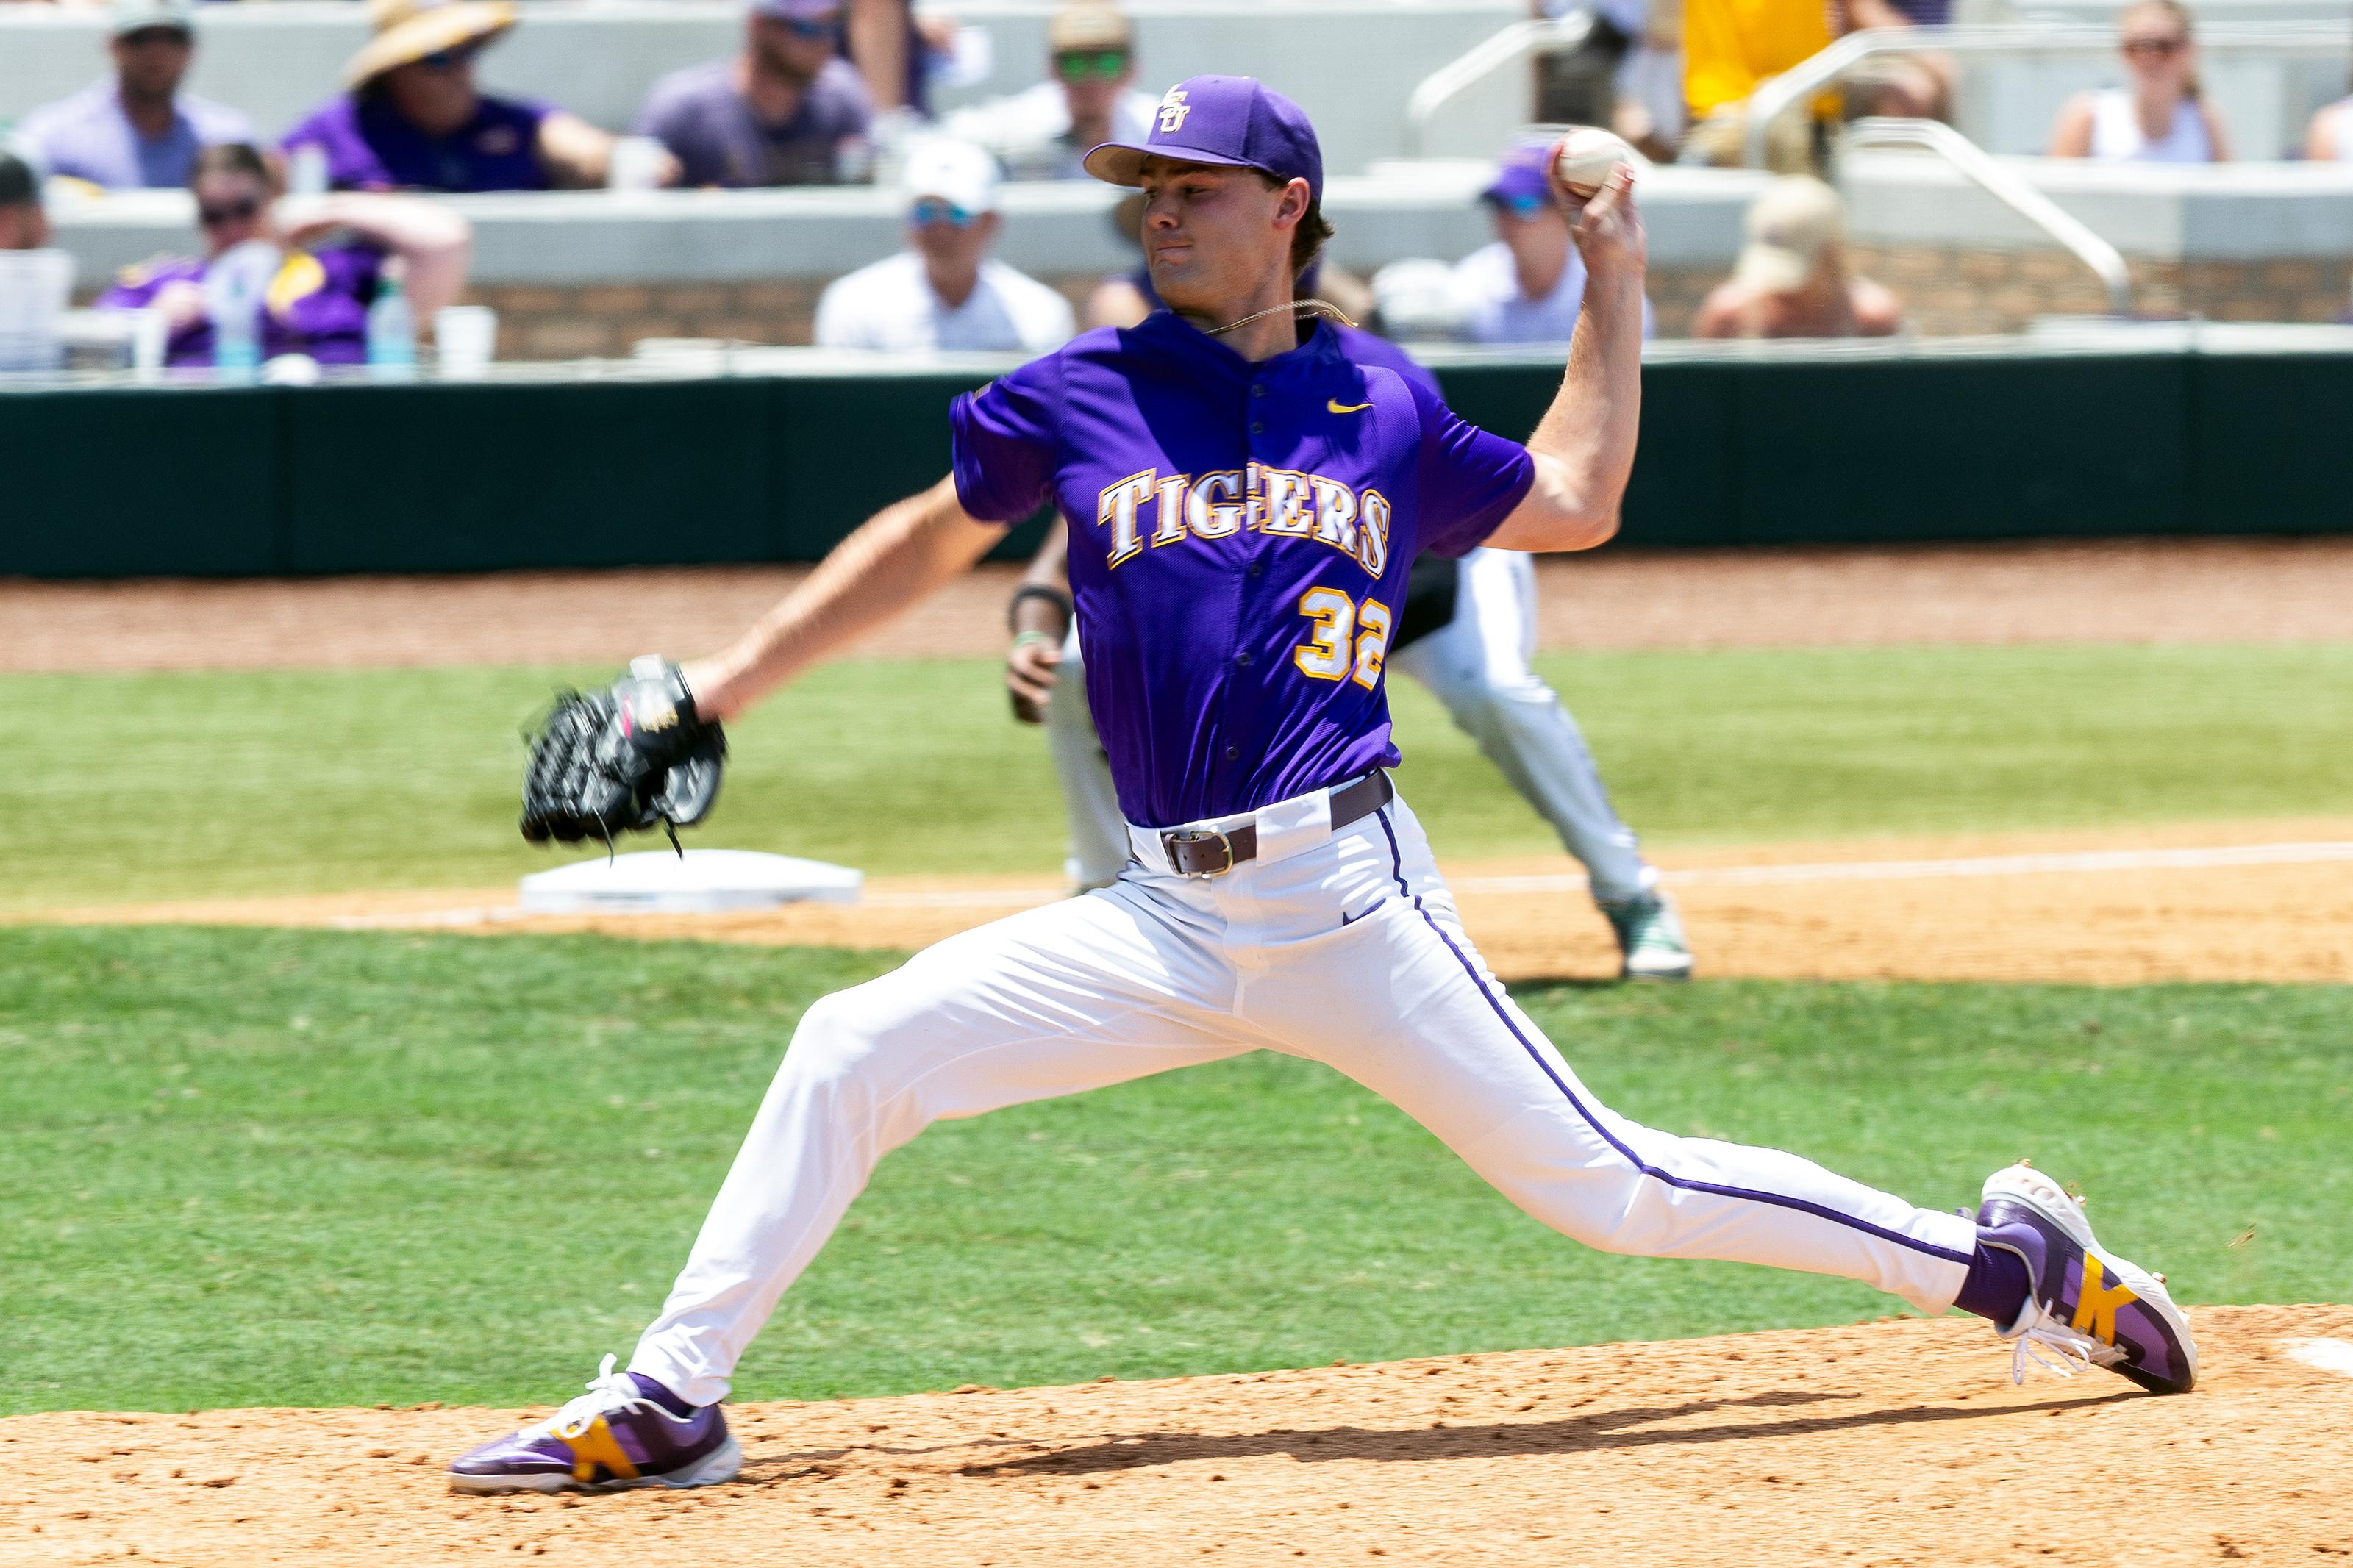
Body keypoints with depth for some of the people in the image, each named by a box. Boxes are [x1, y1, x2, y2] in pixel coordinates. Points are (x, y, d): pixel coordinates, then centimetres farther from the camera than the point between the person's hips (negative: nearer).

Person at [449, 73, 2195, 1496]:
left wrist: (1615, 285, 17)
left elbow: (1576, 502, 23)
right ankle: (666, 1408, -1)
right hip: (1163, 918, 2)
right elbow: (935, 533, 22)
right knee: (849, 1054, -9)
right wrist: (725, 684, 20)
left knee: (1606, 1186, -7)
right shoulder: (1084, 396, 8)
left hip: (1347, 902, -2)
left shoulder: (1382, 416, 8)